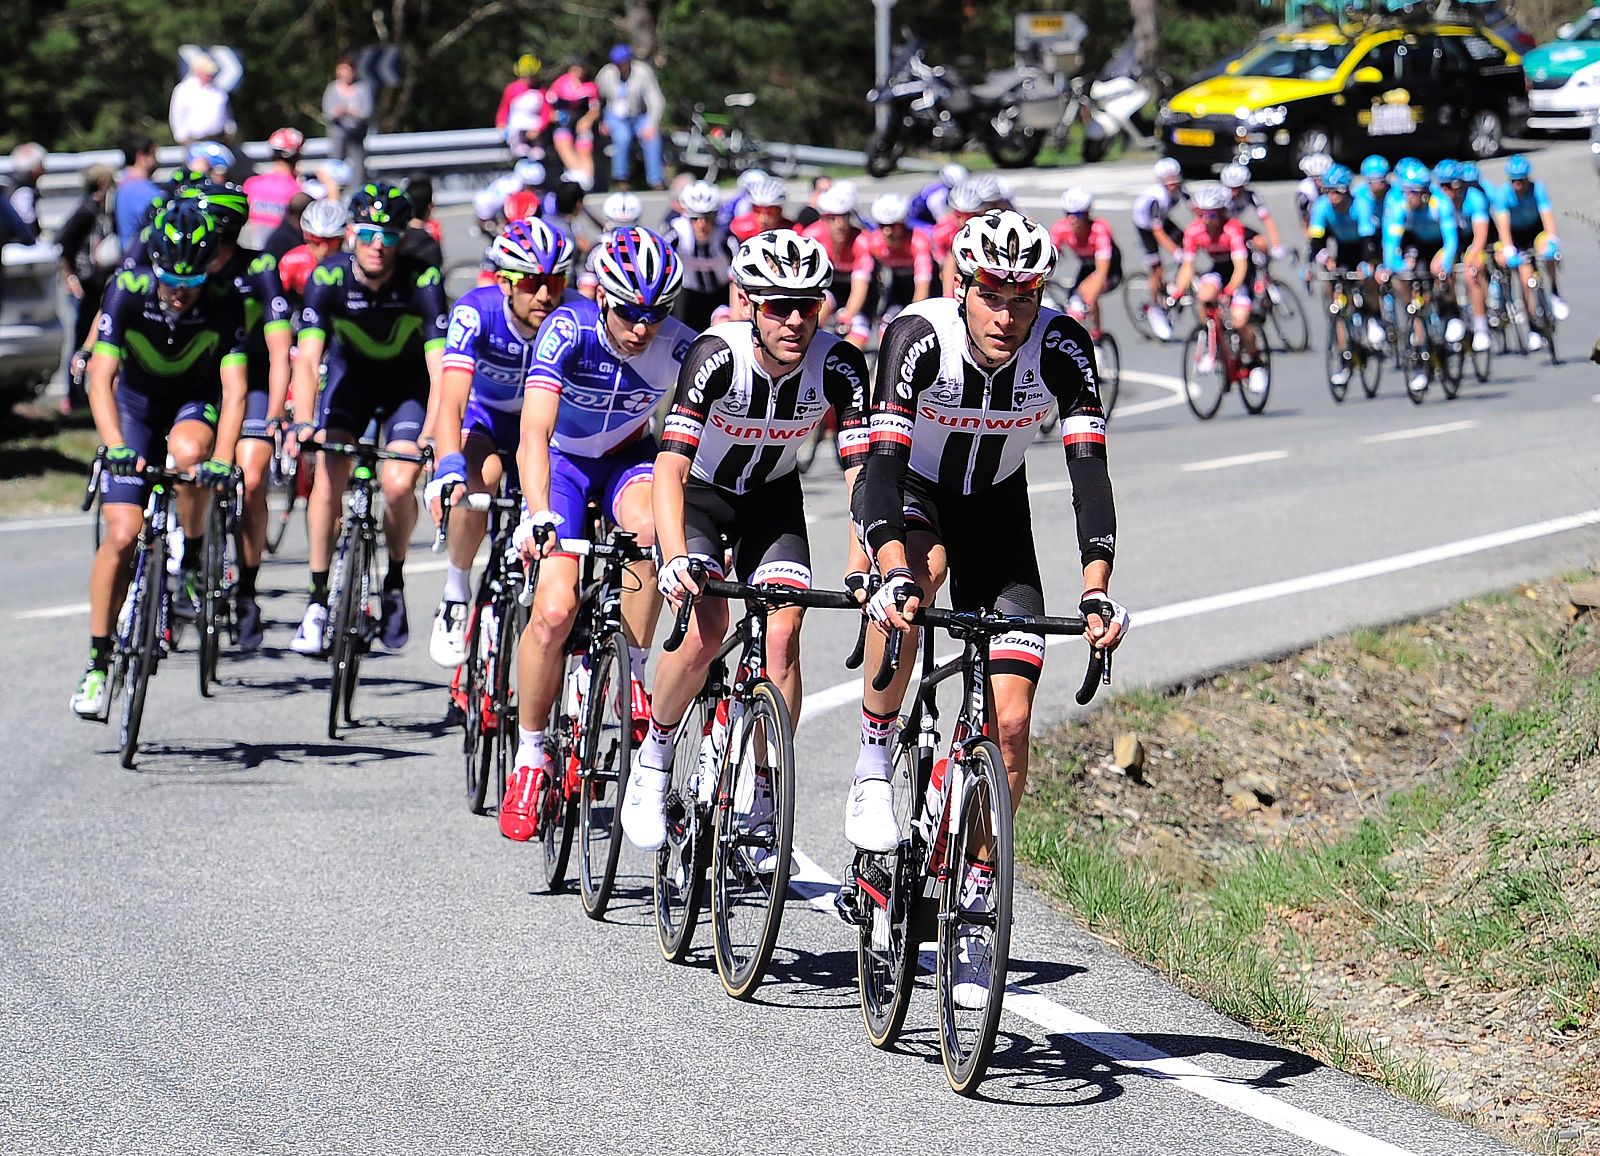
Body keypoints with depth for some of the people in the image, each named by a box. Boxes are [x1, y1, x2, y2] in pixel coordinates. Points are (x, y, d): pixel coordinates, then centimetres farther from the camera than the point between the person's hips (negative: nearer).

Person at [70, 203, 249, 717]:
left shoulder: (224, 300, -26)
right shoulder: (128, 290, -26)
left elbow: (235, 389, -31)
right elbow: (101, 378, -31)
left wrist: (223, 459, -47)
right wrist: (116, 445, -47)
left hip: (196, 401, -1)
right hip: (136, 403, 1)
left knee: (188, 452, -37)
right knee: (122, 535, -12)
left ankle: (193, 564, -12)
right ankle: (98, 662, -1)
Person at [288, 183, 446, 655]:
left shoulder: (422, 282, -29)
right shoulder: (328, 278, -25)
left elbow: (438, 368, -34)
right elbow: (307, 359, -32)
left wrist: (431, 436, -48)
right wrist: (303, 423, -48)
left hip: (408, 383, -1)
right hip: (351, 374, 1)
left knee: (398, 484, -20)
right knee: (329, 475, -17)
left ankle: (394, 583, 7)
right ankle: (318, 602, -8)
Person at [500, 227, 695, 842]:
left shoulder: (680, 347, -22)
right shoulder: (568, 329, -28)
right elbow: (535, 432, -36)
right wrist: (539, 516, -50)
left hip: (627, 457, 1)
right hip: (563, 462, -1)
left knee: (650, 530, -35)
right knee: (555, 611, -19)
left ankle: (631, 676, -15)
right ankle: (529, 760, 0)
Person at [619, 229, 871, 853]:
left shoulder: (837, 364, -25)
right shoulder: (717, 355, -32)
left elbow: (860, 472, -29)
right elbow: (671, 466, -39)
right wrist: (676, 558, -55)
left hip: (772, 498, 3)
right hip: (699, 491, -3)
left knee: (782, 633, -17)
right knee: (706, 628, -25)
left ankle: (761, 801, -4)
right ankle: (652, 759, -1)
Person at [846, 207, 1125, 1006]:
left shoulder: (1062, 349, -25)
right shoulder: (919, 335, -30)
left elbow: (1089, 470, -31)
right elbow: (886, 460, -39)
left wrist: (1096, 593, -45)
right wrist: (898, 576, -54)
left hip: (994, 512, 3)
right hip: (905, 494, -2)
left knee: (1010, 722, -9)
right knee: (920, 569, -40)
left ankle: (972, 911, 5)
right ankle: (873, 770, -22)